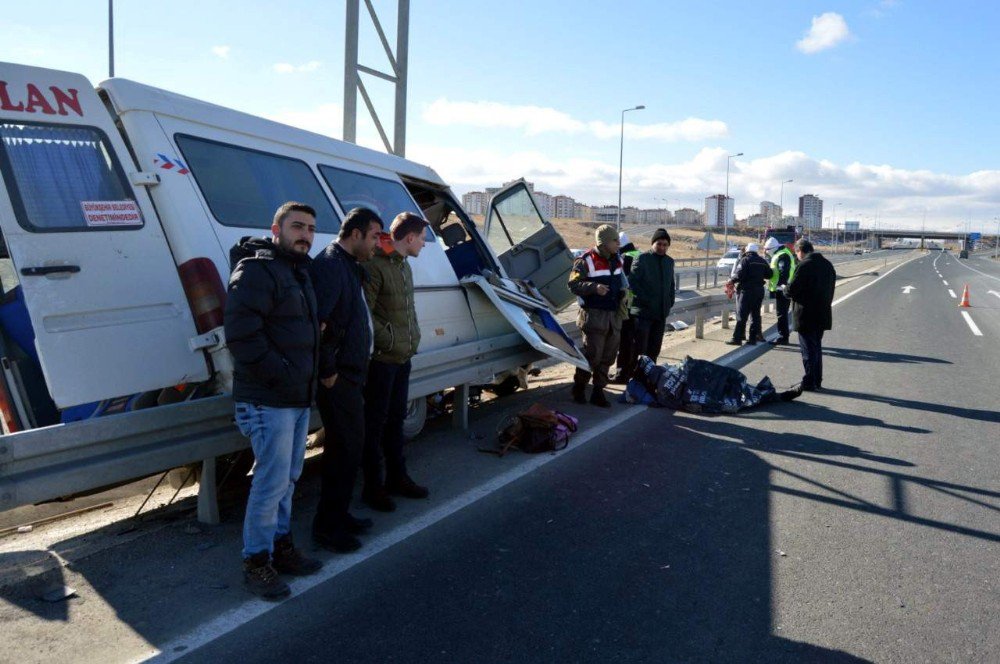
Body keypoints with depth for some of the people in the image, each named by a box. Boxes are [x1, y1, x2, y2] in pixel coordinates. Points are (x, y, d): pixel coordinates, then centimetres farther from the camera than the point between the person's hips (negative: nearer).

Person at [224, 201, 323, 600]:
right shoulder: (256, 270, -14)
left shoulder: (297, 272, 17)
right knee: (272, 482, -5)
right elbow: (241, 333, -23)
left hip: (298, 398, 10)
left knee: (287, 479, 17)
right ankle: (256, 563, 8)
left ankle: (280, 547, 31)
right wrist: (281, 375, -22)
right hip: (269, 401, -10)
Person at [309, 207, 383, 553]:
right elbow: (317, 322, -28)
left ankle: (338, 515, 30)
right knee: (345, 448, -4)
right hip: (338, 378, -10)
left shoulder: (350, 266, 16)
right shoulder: (330, 265, -17)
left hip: (349, 374, 10)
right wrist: (327, 372, -22)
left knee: (346, 446, 17)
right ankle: (327, 526, 7)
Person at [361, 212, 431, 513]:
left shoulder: (403, 265, 14)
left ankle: (397, 478, 31)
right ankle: (372, 486, 13)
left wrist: (413, 338, 12)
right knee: (375, 422, 2)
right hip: (382, 359, -9)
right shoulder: (374, 266, -17)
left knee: (396, 419, 18)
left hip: (403, 356, 9)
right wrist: (390, 341, -15)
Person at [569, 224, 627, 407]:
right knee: (593, 354, -6)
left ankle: (598, 392, 18)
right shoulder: (586, 261, -10)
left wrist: (623, 292, 8)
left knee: (608, 356, 8)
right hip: (594, 316, -7)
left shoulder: (617, 260, 12)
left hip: (614, 316, 7)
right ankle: (579, 388, 14)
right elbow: (573, 284, -13)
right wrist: (594, 287, -25)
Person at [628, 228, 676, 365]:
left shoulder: (669, 261, 13)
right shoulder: (643, 258, -7)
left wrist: (670, 302, 9)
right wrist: (645, 300, -15)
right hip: (644, 312, -6)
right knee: (640, 348, -7)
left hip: (662, 312, 6)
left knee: (654, 349, 11)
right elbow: (632, 281, -13)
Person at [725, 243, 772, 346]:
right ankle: (753, 338, 13)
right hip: (759, 290, 6)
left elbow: (739, 275, -19)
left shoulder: (745, 260, -10)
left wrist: (731, 280, -2)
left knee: (741, 316, -5)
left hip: (746, 291, -6)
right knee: (755, 315, 11)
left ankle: (737, 338, -6)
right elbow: (769, 275, 12)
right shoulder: (762, 261, 10)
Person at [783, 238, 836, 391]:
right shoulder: (827, 265, 9)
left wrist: (785, 288, 2)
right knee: (817, 347, 17)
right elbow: (830, 288, 14)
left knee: (808, 349, 0)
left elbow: (792, 290, -19)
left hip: (806, 315, -8)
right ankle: (817, 381, 25)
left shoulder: (804, 265, -18)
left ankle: (809, 383, 4)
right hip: (822, 314, 8)